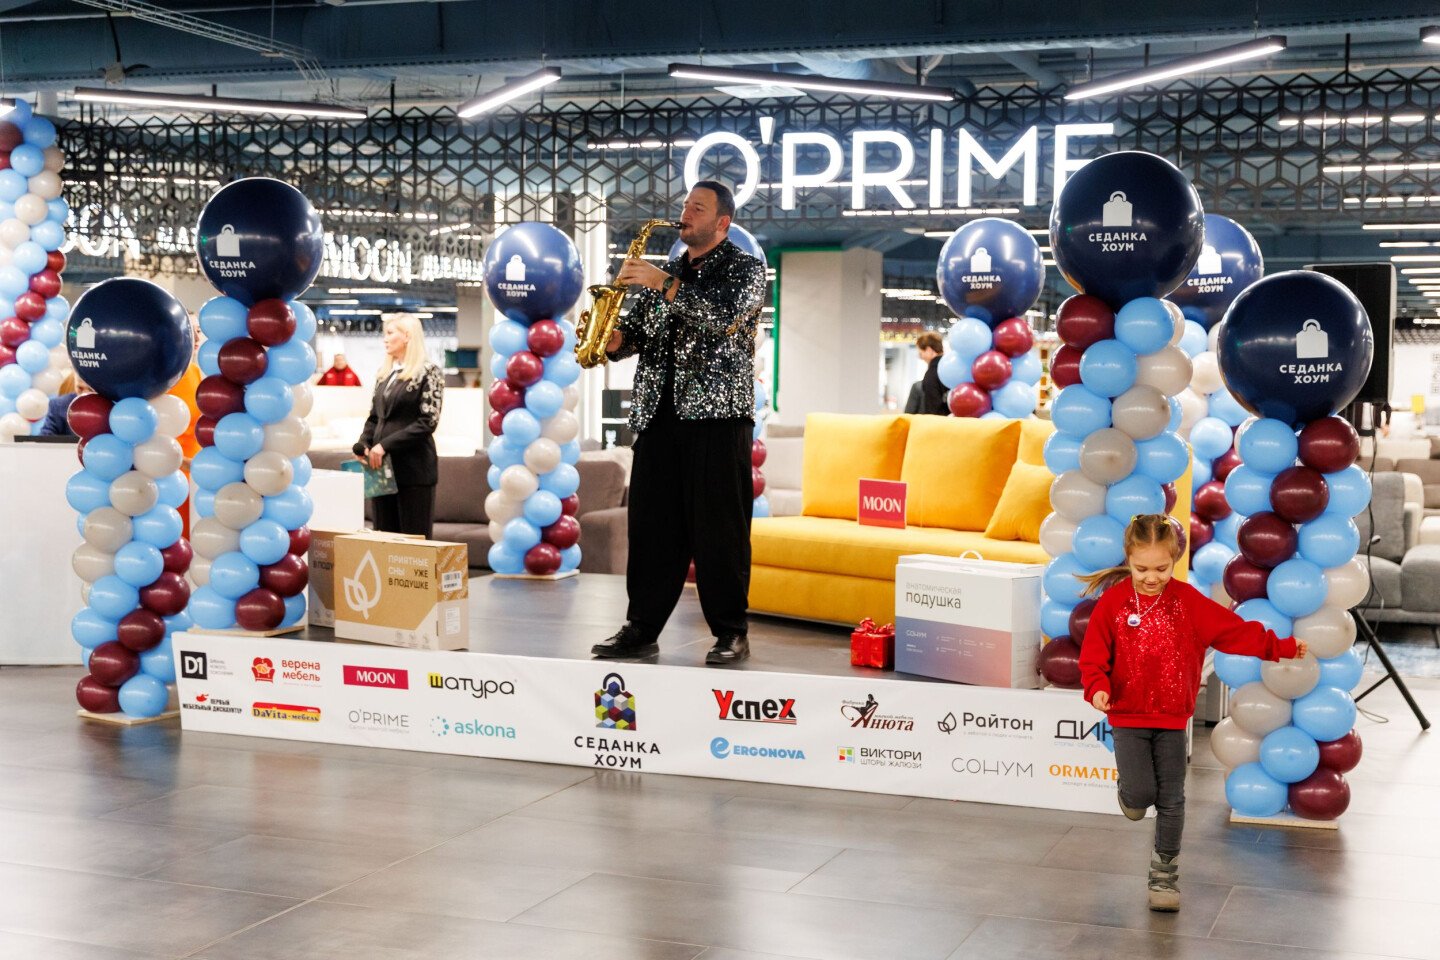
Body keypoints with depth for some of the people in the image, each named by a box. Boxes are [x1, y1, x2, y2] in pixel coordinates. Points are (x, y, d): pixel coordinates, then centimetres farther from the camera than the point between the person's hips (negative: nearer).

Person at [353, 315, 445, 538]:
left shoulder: (428, 372, -4)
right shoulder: (384, 373, 15)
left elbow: (428, 421, -12)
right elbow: (374, 417, 18)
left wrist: (386, 445, -16)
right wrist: (362, 445, -1)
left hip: (414, 467, -6)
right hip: (383, 465, 6)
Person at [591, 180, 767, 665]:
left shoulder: (744, 267, 4)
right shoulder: (664, 272, 21)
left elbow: (727, 315, -16)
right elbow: (636, 332, 18)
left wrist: (665, 284, -17)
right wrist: (615, 340, -5)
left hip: (718, 413, -5)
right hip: (658, 413, 6)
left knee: (721, 528, -5)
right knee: (651, 525, 5)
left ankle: (731, 633, 2)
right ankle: (641, 628, 11)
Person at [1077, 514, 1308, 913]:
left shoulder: (1188, 601, -4)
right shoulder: (1113, 601, -8)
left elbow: (1234, 630, -1)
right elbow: (1093, 654, -7)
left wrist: (1280, 647, -6)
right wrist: (1097, 688, -24)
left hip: (1172, 718, 2)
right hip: (1127, 718, -2)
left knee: (1171, 801, 5)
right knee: (1141, 795, -11)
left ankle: (1165, 872, 21)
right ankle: (1128, 792, 26)